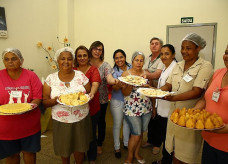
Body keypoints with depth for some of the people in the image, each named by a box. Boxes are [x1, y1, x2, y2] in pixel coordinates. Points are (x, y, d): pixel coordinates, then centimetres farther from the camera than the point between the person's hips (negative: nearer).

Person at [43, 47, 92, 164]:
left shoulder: (81, 75, -1)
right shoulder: (51, 78, -3)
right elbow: (45, 101, -2)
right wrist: (55, 101, -22)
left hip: (81, 120, 1)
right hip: (61, 121, 0)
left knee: (80, 148, 13)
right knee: (64, 149, 15)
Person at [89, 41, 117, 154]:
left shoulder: (105, 65, -6)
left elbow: (109, 78, -23)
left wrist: (113, 81, -46)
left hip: (102, 99, -1)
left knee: (101, 121, 13)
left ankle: (99, 144, 35)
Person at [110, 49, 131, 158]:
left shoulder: (131, 68, -2)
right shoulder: (114, 71, -9)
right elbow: (114, 88, -16)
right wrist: (118, 85, -37)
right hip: (117, 101, -3)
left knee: (127, 123, 18)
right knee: (117, 125, 7)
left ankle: (126, 143, 40)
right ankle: (117, 147, 27)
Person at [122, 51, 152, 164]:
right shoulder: (126, 73, -5)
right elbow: (125, 93, -11)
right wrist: (131, 85, -24)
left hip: (146, 108, 4)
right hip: (132, 109, -4)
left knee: (141, 132, 14)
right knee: (136, 134, 1)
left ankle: (137, 153, 37)